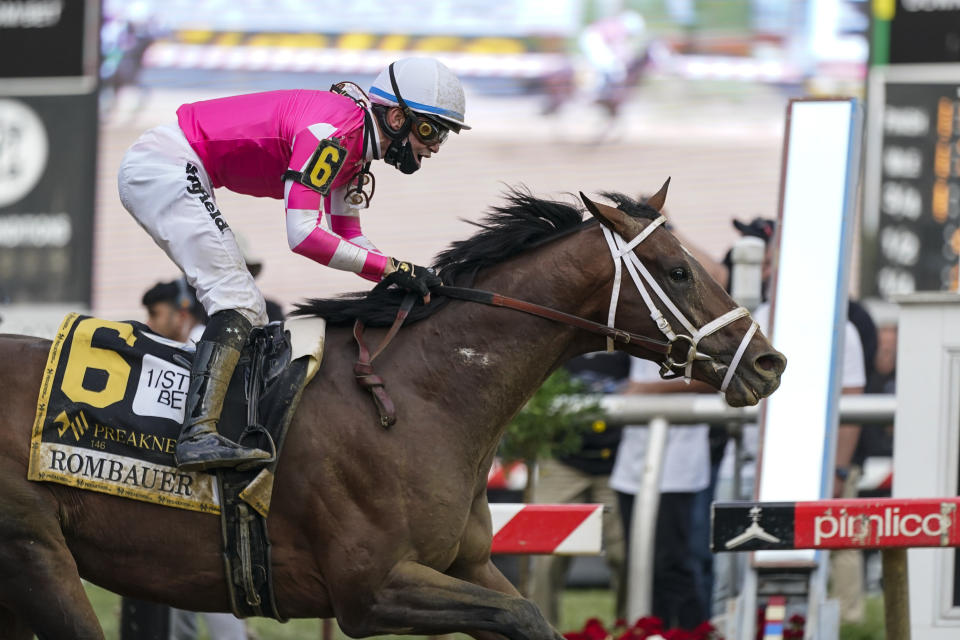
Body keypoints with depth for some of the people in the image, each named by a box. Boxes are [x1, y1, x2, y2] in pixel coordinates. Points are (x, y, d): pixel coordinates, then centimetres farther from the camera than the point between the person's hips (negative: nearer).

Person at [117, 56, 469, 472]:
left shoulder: (354, 142, 10)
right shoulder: (333, 131, -22)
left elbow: (348, 235, 17)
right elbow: (303, 235, -28)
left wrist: (407, 281, 1)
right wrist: (392, 269, -24)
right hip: (164, 168, -11)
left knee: (249, 313, 12)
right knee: (237, 300, -19)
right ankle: (199, 434, -31)